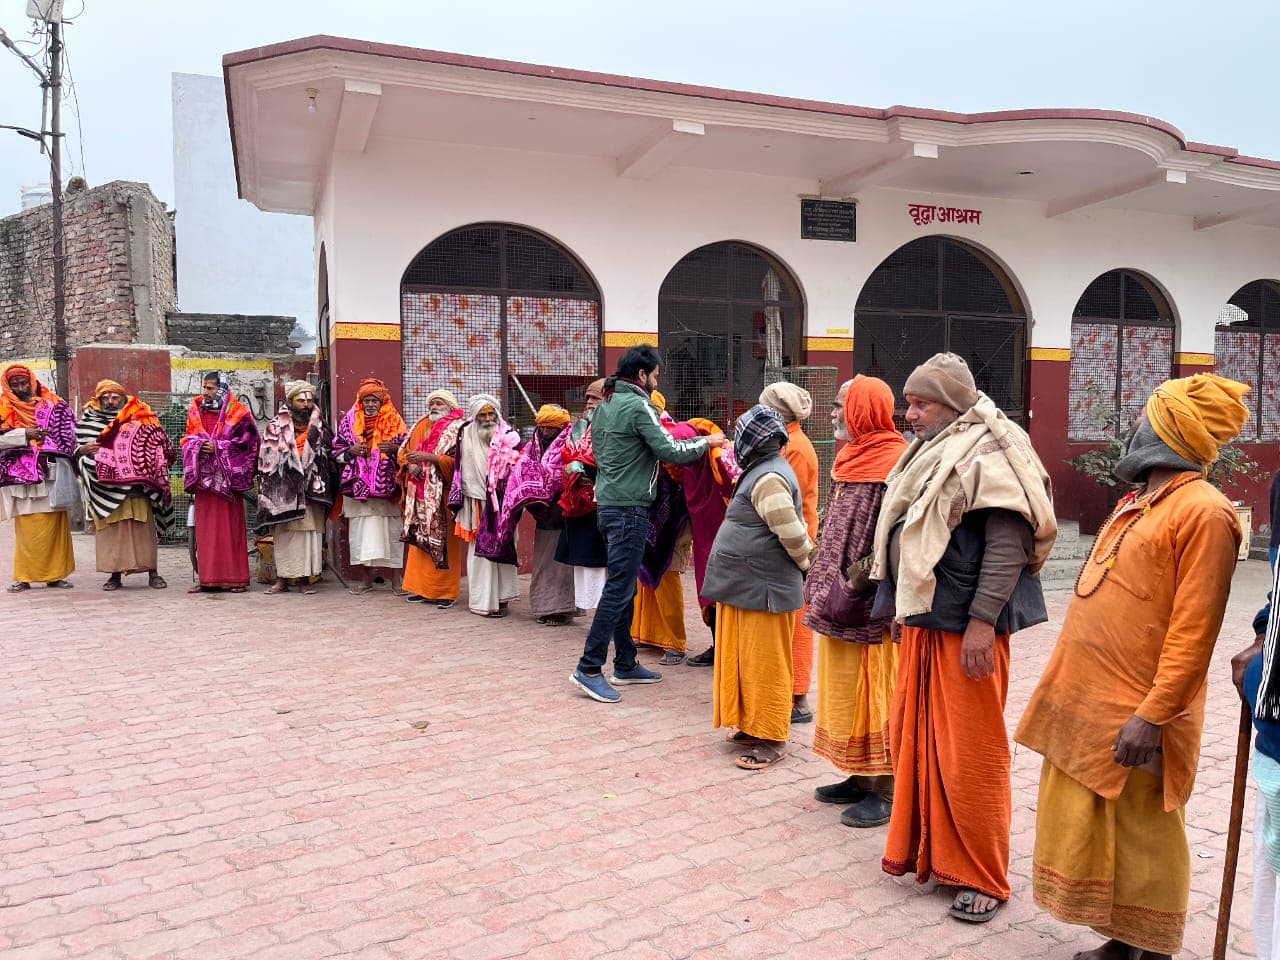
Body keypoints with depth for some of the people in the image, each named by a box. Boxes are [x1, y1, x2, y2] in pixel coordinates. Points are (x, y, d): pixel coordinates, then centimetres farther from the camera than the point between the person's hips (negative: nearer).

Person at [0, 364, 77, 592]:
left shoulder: (53, 405, 10)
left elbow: (67, 434, 4)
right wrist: (24, 434, -11)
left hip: (50, 474, 0)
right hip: (20, 477, 0)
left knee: (53, 526, 1)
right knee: (25, 528, -3)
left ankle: (54, 574, 6)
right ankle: (23, 577, 2)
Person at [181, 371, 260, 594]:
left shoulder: (237, 413, 0)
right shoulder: (195, 411, 14)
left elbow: (248, 441, -5)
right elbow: (187, 440, 18)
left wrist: (219, 447, -12)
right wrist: (198, 446, -4)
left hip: (228, 477, -4)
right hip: (203, 477, 4)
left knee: (230, 528, -2)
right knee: (205, 529, 4)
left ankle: (235, 577, 2)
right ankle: (207, 578, 9)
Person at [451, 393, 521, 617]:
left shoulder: (509, 437, 3)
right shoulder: (466, 437, 5)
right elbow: (462, 471, 6)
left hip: (502, 502, 0)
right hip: (478, 504, 0)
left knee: (502, 547, 4)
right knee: (480, 550, 1)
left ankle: (502, 596, 13)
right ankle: (482, 600, 6)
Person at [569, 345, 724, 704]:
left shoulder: (604, 405, 14)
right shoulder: (639, 406, -12)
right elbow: (670, 451, -16)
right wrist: (706, 442, -2)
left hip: (607, 504, 9)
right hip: (629, 508, -9)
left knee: (624, 586, 14)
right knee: (619, 589, -7)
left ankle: (625, 664, 21)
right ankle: (589, 669, -7)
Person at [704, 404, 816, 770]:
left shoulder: (768, 478, -20)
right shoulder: (764, 471, 13)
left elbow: (792, 533, -22)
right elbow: (791, 534, 18)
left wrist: (806, 563, -7)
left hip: (763, 588, -10)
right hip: (748, 585, 10)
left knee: (764, 664, -1)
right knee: (746, 659, 16)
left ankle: (772, 739, 9)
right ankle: (754, 726, 27)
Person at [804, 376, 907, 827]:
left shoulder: (893, 463, -16)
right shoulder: (851, 458, 13)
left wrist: (857, 586, -20)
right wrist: (823, 581, 13)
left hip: (871, 604, -9)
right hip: (839, 598, 9)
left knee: (874, 692, 0)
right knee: (844, 689, 15)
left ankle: (886, 791, 12)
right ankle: (861, 777, 28)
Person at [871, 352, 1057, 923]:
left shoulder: (989, 455, -13)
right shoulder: (929, 454, 14)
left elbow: (1008, 543, -20)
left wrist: (983, 620, -24)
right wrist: (894, 596, 19)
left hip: (965, 626, -9)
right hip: (922, 621, 9)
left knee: (969, 751, 0)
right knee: (914, 737, 15)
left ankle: (982, 878, 15)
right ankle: (924, 847, 33)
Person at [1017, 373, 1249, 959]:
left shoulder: (1202, 511, -15)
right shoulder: (1137, 502, 13)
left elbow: (1193, 632, -19)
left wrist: (1153, 716, -21)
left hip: (1134, 717, -9)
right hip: (1087, 704, 9)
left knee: (1143, 841, 6)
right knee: (1089, 831, 17)